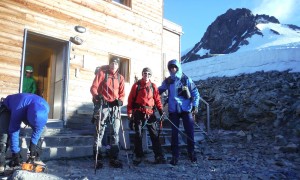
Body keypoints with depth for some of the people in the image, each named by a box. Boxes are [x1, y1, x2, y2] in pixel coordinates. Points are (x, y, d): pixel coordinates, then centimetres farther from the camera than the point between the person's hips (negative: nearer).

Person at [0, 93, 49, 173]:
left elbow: (38, 129, -21)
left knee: (39, 132, -11)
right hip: (8, 108, -4)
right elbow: (14, 132, -35)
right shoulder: (19, 110, -45)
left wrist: (33, 146, -20)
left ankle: (36, 158, -1)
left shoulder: (45, 107, -34)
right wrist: (16, 153, -30)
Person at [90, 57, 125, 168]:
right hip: (103, 106, -3)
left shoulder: (120, 77, 16)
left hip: (115, 107, 4)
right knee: (99, 132, -3)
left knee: (115, 132, 3)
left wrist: (120, 100, -8)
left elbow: (122, 93, 13)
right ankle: (98, 158, 3)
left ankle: (113, 158, 10)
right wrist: (97, 95, -22)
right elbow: (94, 87, -2)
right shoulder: (101, 73, 7)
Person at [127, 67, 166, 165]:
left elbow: (157, 99, 7)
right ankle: (138, 156, 14)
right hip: (138, 113, -1)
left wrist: (161, 110, -4)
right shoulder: (137, 85, 4)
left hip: (150, 113, 1)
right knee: (138, 135, 4)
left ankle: (159, 156, 2)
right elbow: (131, 99, 1)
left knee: (154, 135, -1)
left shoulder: (153, 86, 10)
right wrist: (129, 112, -6)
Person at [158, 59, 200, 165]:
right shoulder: (167, 81, 7)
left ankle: (191, 153, 18)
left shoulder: (186, 80, 0)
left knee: (189, 132, 1)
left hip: (186, 109, -1)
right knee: (174, 133, 4)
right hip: (173, 110, 2)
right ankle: (175, 156, 12)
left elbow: (195, 93, 2)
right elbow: (158, 91, 13)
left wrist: (195, 106, -7)